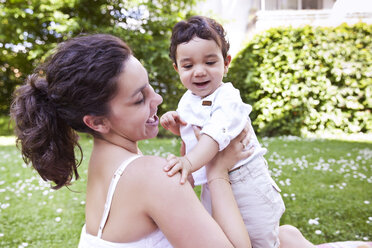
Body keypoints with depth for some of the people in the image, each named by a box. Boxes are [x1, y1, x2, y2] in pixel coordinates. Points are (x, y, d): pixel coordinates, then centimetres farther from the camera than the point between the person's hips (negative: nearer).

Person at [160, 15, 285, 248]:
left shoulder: (228, 98, -22)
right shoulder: (187, 101, 1)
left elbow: (216, 135, -37)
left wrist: (189, 161, -53)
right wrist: (175, 125, -6)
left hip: (246, 184, -7)